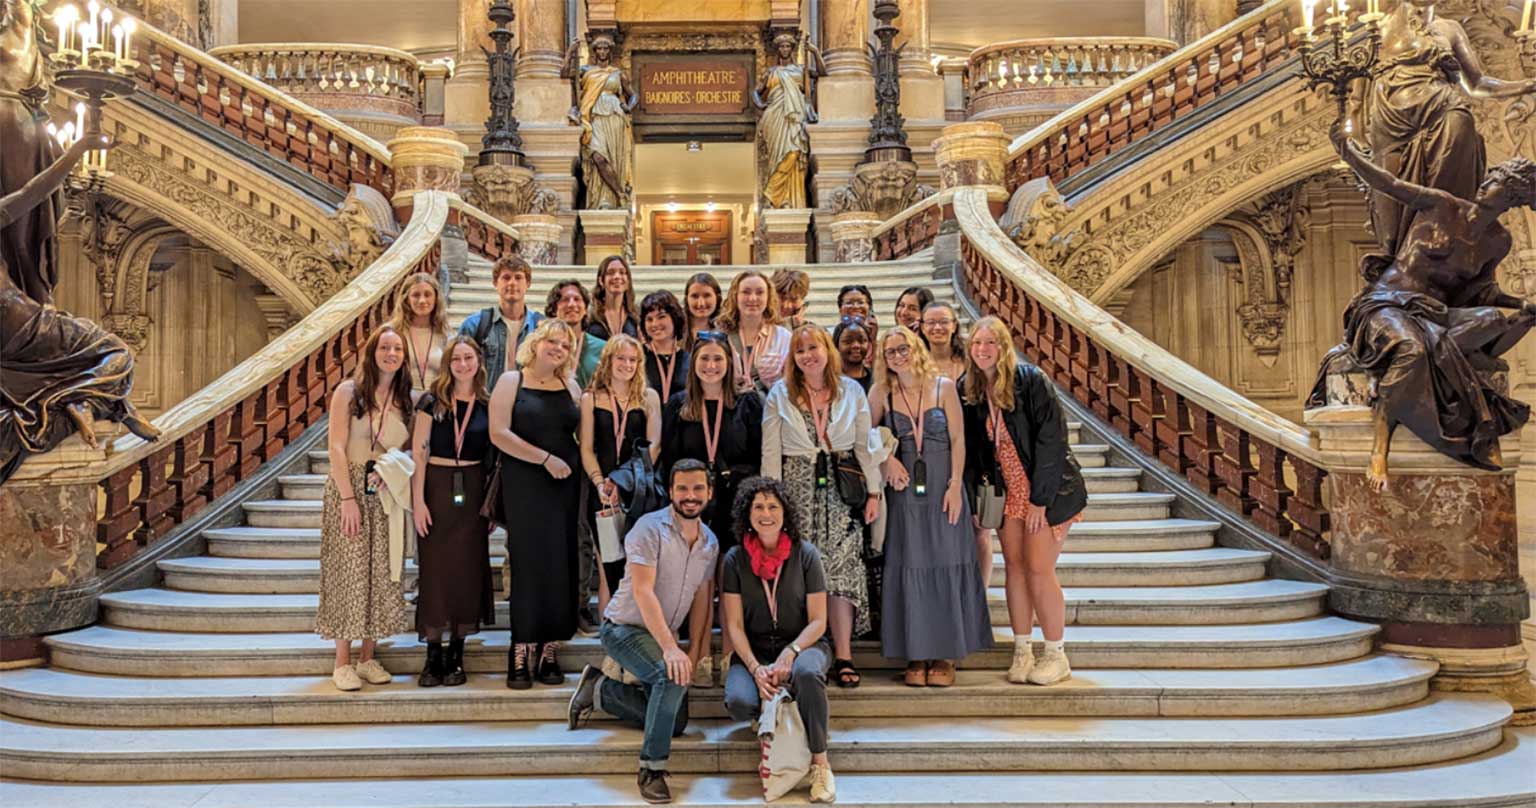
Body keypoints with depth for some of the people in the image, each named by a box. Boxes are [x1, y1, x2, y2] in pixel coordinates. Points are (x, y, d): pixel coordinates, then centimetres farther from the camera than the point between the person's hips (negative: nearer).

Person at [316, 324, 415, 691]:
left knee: (381, 573, 5)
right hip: (349, 488, -4)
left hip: (386, 494, 4)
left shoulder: (406, 399, 8)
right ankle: (343, 663, 6)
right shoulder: (348, 391, -4)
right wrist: (348, 498, -15)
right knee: (349, 570, -2)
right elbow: (335, 447, -9)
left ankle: (368, 658, 15)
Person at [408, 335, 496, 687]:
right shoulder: (432, 401, -1)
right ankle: (433, 655, 8)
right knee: (434, 569, 0)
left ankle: (456, 655, 13)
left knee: (467, 571, 4)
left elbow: (494, 456, 8)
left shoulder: (488, 405, 6)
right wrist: (418, 500, -10)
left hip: (473, 493, 2)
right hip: (436, 487, -2)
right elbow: (418, 452, -3)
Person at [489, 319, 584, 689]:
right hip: (524, 487, -4)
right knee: (530, 564, -6)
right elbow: (499, 433, -9)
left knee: (560, 565, 2)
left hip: (565, 487, 4)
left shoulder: (571, 387, 13)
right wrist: (546, 458, -12)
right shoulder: (511, 381, 1)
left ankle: (548, 652, 10)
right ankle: (521, 656, 1)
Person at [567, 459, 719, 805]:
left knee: (676, 722, 8)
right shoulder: (650, 528, -19)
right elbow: (643, 591, -27)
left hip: (661, 633, 8)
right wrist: (670, 647, -34)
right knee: (672, 676, -34)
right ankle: (652, 768, -21)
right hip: (625, 627, -8)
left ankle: (600, 689, 23)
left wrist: (695, 649, -6)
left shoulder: (710, 542, 3)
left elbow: (701, 598, 6)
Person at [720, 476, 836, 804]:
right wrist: (755, 668, -18)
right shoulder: (736, 559, -1)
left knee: (807, 672, -38)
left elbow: (818, 622, -4)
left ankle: (820, 763, -21)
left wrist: (789, 654, -21)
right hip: (754, 650, 1)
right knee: (739, 702, -30)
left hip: (803, 644, -1)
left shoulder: (805, 554, -3)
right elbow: (734, 625, -3)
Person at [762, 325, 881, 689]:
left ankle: (843, 657, 0)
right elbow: (770, 452, 3)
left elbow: (864, 445, 9)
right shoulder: (780, 394, 5)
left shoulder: (852, 391, 8)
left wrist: (873, 491, 3)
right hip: (797, 488, -1)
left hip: (841, 488, 1)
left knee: (843, 569, -4)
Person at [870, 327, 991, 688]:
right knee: (909, 567, 2)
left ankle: (946, 654, 10)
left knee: (946, 565, 1)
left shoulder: (944, 386, -1)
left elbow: (958, 439, -3)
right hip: (904, 489, 1)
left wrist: (955, 485, -9)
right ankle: (916, 655, 10)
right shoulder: (882, 393, 2)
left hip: (943, 487, -1)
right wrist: (886, 460, -9)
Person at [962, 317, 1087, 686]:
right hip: (1008, 489, 5)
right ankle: (1022, 651, 14)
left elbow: (1051, 439, -18)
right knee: (1014, 566, 4)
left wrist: (1039, 500, -18)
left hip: (1047, 489, -5)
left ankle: (1056, 656, 8)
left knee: (1039, 570, -6)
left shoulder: (1030, 380, -16)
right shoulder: (970, 390, 1)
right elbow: (971, 448, 8)